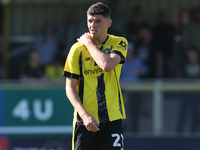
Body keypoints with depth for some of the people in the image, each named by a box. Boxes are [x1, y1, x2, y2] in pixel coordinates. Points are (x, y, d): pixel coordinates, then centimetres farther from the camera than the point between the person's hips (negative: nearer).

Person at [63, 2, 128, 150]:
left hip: (112, 118, 0)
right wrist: (84, 114, -14)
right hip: (85, 120, 0)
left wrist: (89, 43, -8)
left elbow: (107, 65, -20)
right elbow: (70, 87, -1)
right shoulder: (77, 49, 0)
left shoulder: (119, 43, 1)